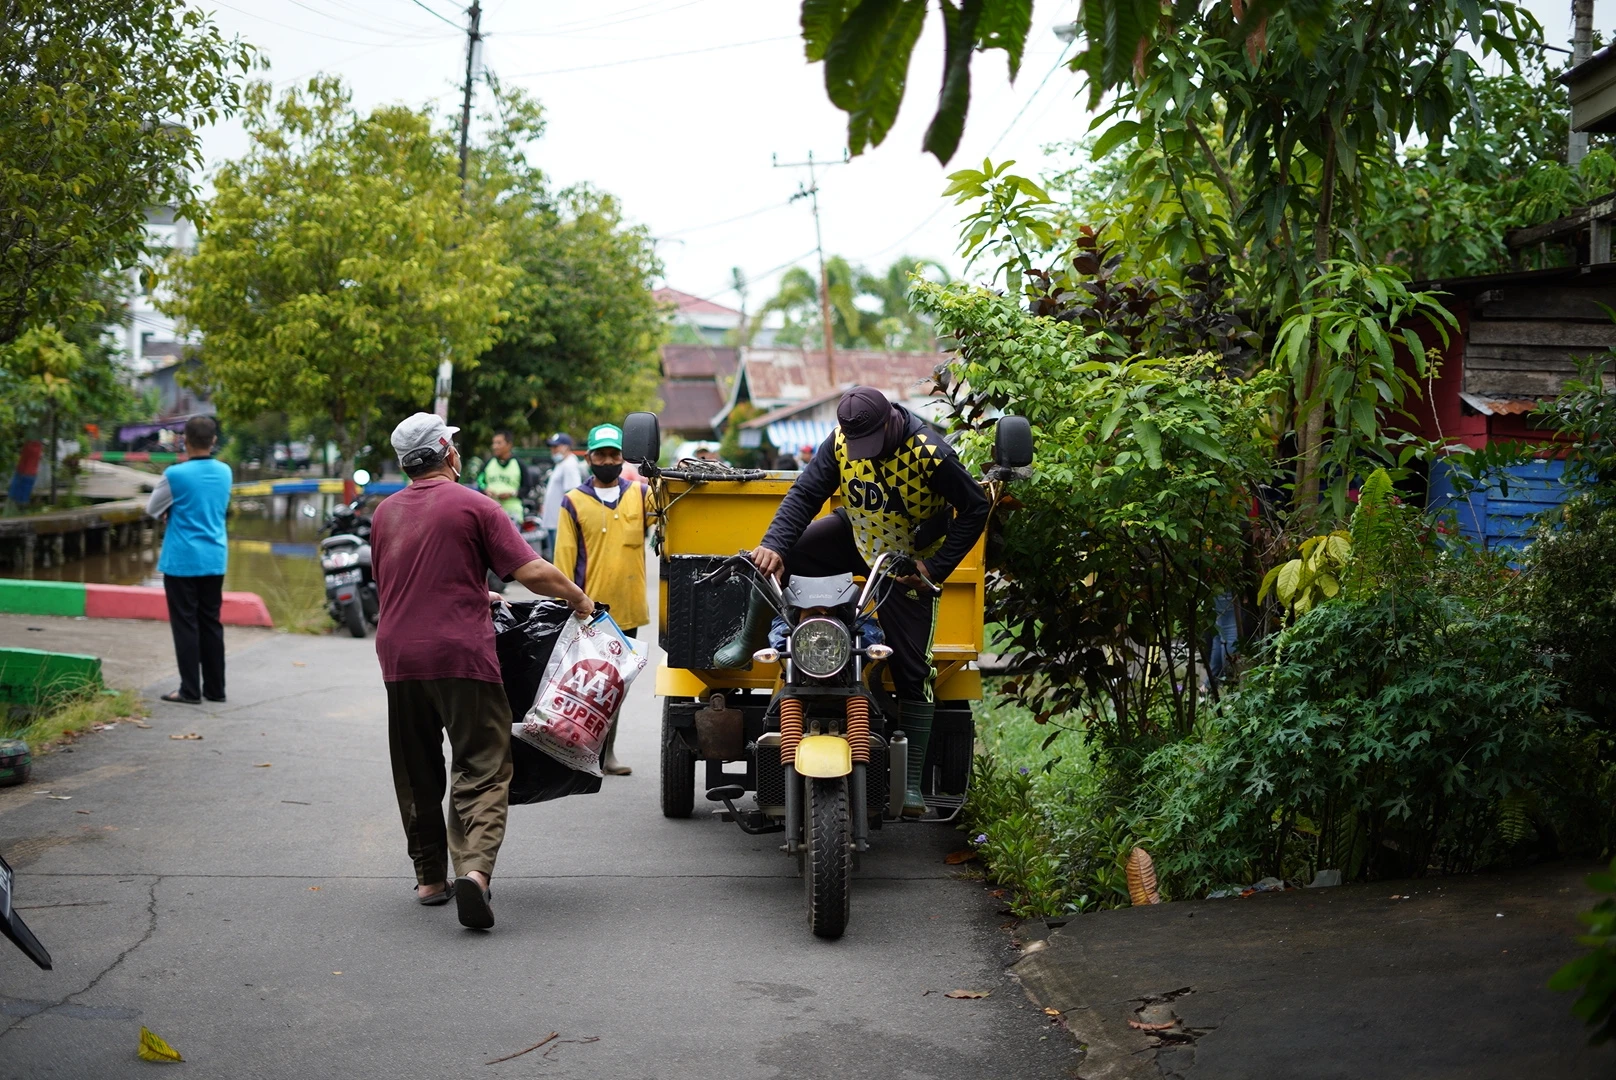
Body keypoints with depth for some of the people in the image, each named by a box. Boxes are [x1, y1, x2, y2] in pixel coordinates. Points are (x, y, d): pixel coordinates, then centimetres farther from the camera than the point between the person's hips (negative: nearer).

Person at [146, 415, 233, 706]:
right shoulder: (224, 472, 2)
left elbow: (152, 509, 0)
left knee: (186, 624, 0)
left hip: (182, 560, -5)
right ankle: (215, 688, 14)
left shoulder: (176, 475, -14)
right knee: (211, 622, 11)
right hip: (215, 560, 5)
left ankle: (190, 690, 1)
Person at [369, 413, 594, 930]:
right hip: (460, 654, -5)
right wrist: (578, 598, 8)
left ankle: (430, 877, 21)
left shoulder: (385, 514, 13)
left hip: (399, 655, 5)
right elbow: (531, 572, -10)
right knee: (482, 768, -3)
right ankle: (474, 867, -22)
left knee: (417, 774, 16)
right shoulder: (473, 506, -4)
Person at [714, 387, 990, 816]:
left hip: (907, 564, -4)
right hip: (854, 536, 4)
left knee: (912, 673, -6)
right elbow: (805, 493, -15)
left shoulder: (930, 454, -26)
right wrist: (774, 544, -32)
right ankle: (749, 643, 12)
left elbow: (975, 509, -18)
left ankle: (912, 782, -1)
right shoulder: (839, 443, -15)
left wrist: (936, 567, -23)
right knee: (771, 560, -14)